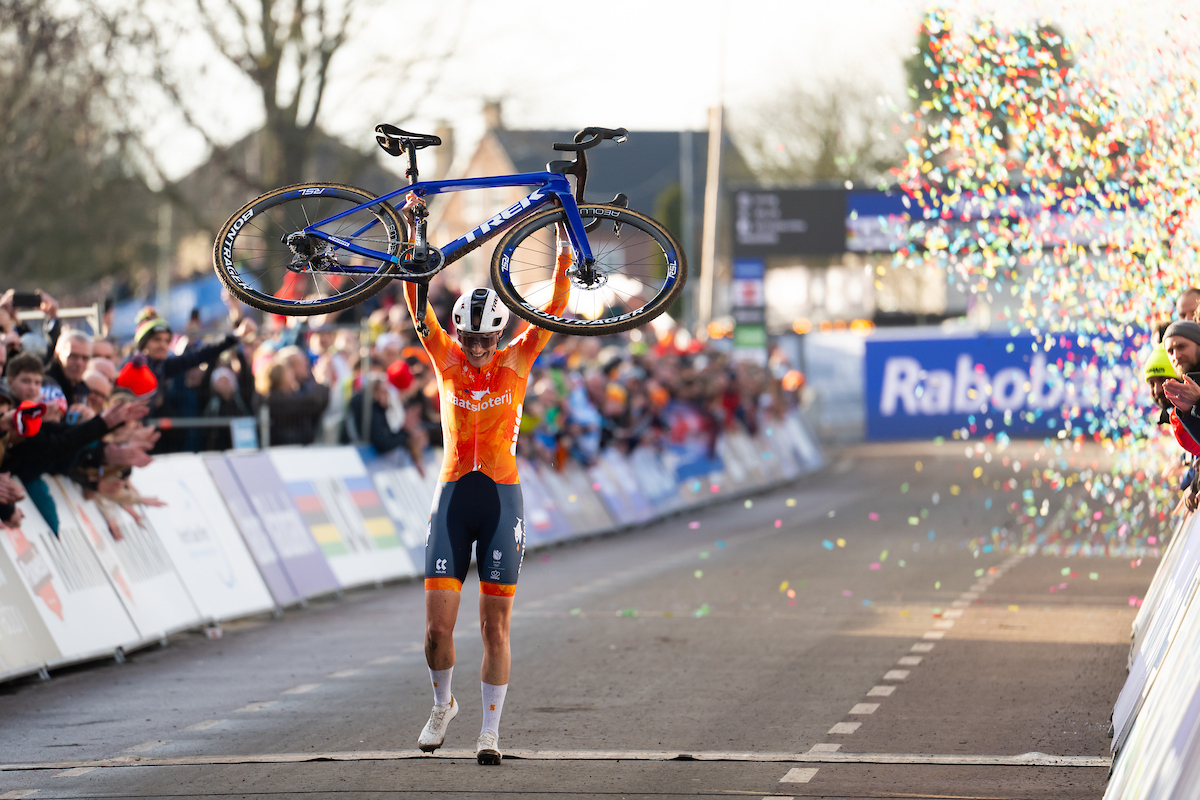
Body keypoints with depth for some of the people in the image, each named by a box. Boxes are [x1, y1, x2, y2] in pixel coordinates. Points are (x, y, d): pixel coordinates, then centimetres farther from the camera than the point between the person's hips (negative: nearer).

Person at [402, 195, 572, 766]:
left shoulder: (516, 361, 2)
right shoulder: (446, 359, 2)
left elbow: (556, 308, -4)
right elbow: (416, 301, -5)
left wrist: (564, 246, -14)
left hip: (502, 498, 0)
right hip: (453, 496, 1)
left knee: (495, 625, 1)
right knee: (437, 627, -4)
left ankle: (490, 729, 9)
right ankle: (442, 705, 22)